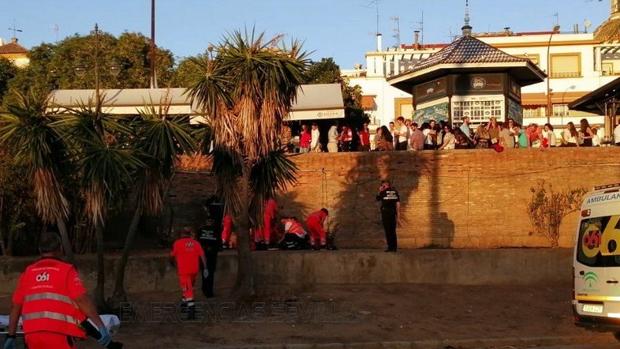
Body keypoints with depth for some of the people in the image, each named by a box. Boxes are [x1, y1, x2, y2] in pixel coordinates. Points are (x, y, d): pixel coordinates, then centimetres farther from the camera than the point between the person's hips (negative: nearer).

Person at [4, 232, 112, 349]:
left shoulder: (28, 272, 13)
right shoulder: (66, 270, -2)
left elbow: (15, 306, 14)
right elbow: (83, 301, -11)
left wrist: (10, 336, 21)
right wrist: (101, 327, -11)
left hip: (32, 334, 5)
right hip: (58, 335, -5)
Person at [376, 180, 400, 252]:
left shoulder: (383, 192, -5)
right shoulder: (395, 191, 7)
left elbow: (377, 199, 9)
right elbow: (398, 203, 5)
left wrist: (379, 191, 17)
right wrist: (398, 213, 8)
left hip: (385, 211, -4)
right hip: (393, 211, 4)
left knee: (388, 230, -2)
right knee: (393, 230, 10)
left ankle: (390, 247, -6)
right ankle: (394, 247, 9)